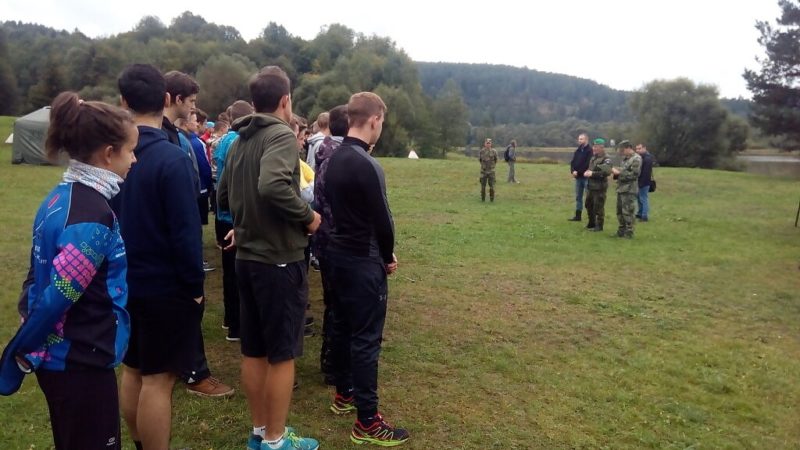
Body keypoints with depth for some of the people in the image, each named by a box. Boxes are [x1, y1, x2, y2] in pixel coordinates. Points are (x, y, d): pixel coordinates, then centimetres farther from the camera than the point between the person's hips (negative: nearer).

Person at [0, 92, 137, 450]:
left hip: (58, 356, 9)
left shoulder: (59, 198, 5)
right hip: (81, 362, -9)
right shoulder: (92, 215, -23)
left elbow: (41, 276, 10)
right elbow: (60, 295, -24)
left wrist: (30, 346, 15)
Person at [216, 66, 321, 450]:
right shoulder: (281, 135, -15)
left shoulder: (239, 142, 10)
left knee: (253, 350, 16)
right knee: (282, 354, 5)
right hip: (279, 260, -8)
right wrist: (307, 216, -18)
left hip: (246, 257, 8)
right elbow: (273, 186, -32)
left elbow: (224, 198, 16)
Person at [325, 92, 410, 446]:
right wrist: (387, 257, 1)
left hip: (338, 254, 10)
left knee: (341, 327, 19)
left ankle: (344, 394, 35)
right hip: (363, 262, -9)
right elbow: (382, 219, -17)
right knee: (366, 339, -3)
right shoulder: (366, 165, -21)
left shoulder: (334, 159, 7)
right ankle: (367, 422, 6)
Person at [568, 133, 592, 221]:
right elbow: (573, 162, 10)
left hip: (586, 177, -7)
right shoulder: (577, 151, 14)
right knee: (578, 197, 12)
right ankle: (577, 216, 19)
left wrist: (578, 172, -16)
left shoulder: (590, 151, -9)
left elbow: (588, 164, -17)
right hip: (578, 177, 8)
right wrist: (573, 171, -9)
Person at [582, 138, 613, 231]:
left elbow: (607, 171, -27)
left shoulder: (606, 159, -13)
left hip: (600, 187, -9)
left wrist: (592, 173, -27)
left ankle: (599, 226, 9)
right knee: (589, 204, 18)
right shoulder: (593, 157, 13)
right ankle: (591, 223, 33)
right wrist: (587, 172, 7)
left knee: (598, 207, -3)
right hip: (591, 185, 9)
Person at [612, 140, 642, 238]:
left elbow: (634, 174, -18)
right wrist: (616, 171, 5)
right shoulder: (625, 158, 16)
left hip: (629, 190, -9)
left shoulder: (636, 159, -11)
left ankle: (629, 233, 1)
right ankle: (622, 231, 25)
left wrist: (619, 172, -16)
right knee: (619, 211, 14)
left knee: (627, 212, -6)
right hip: (621, 188, 9)